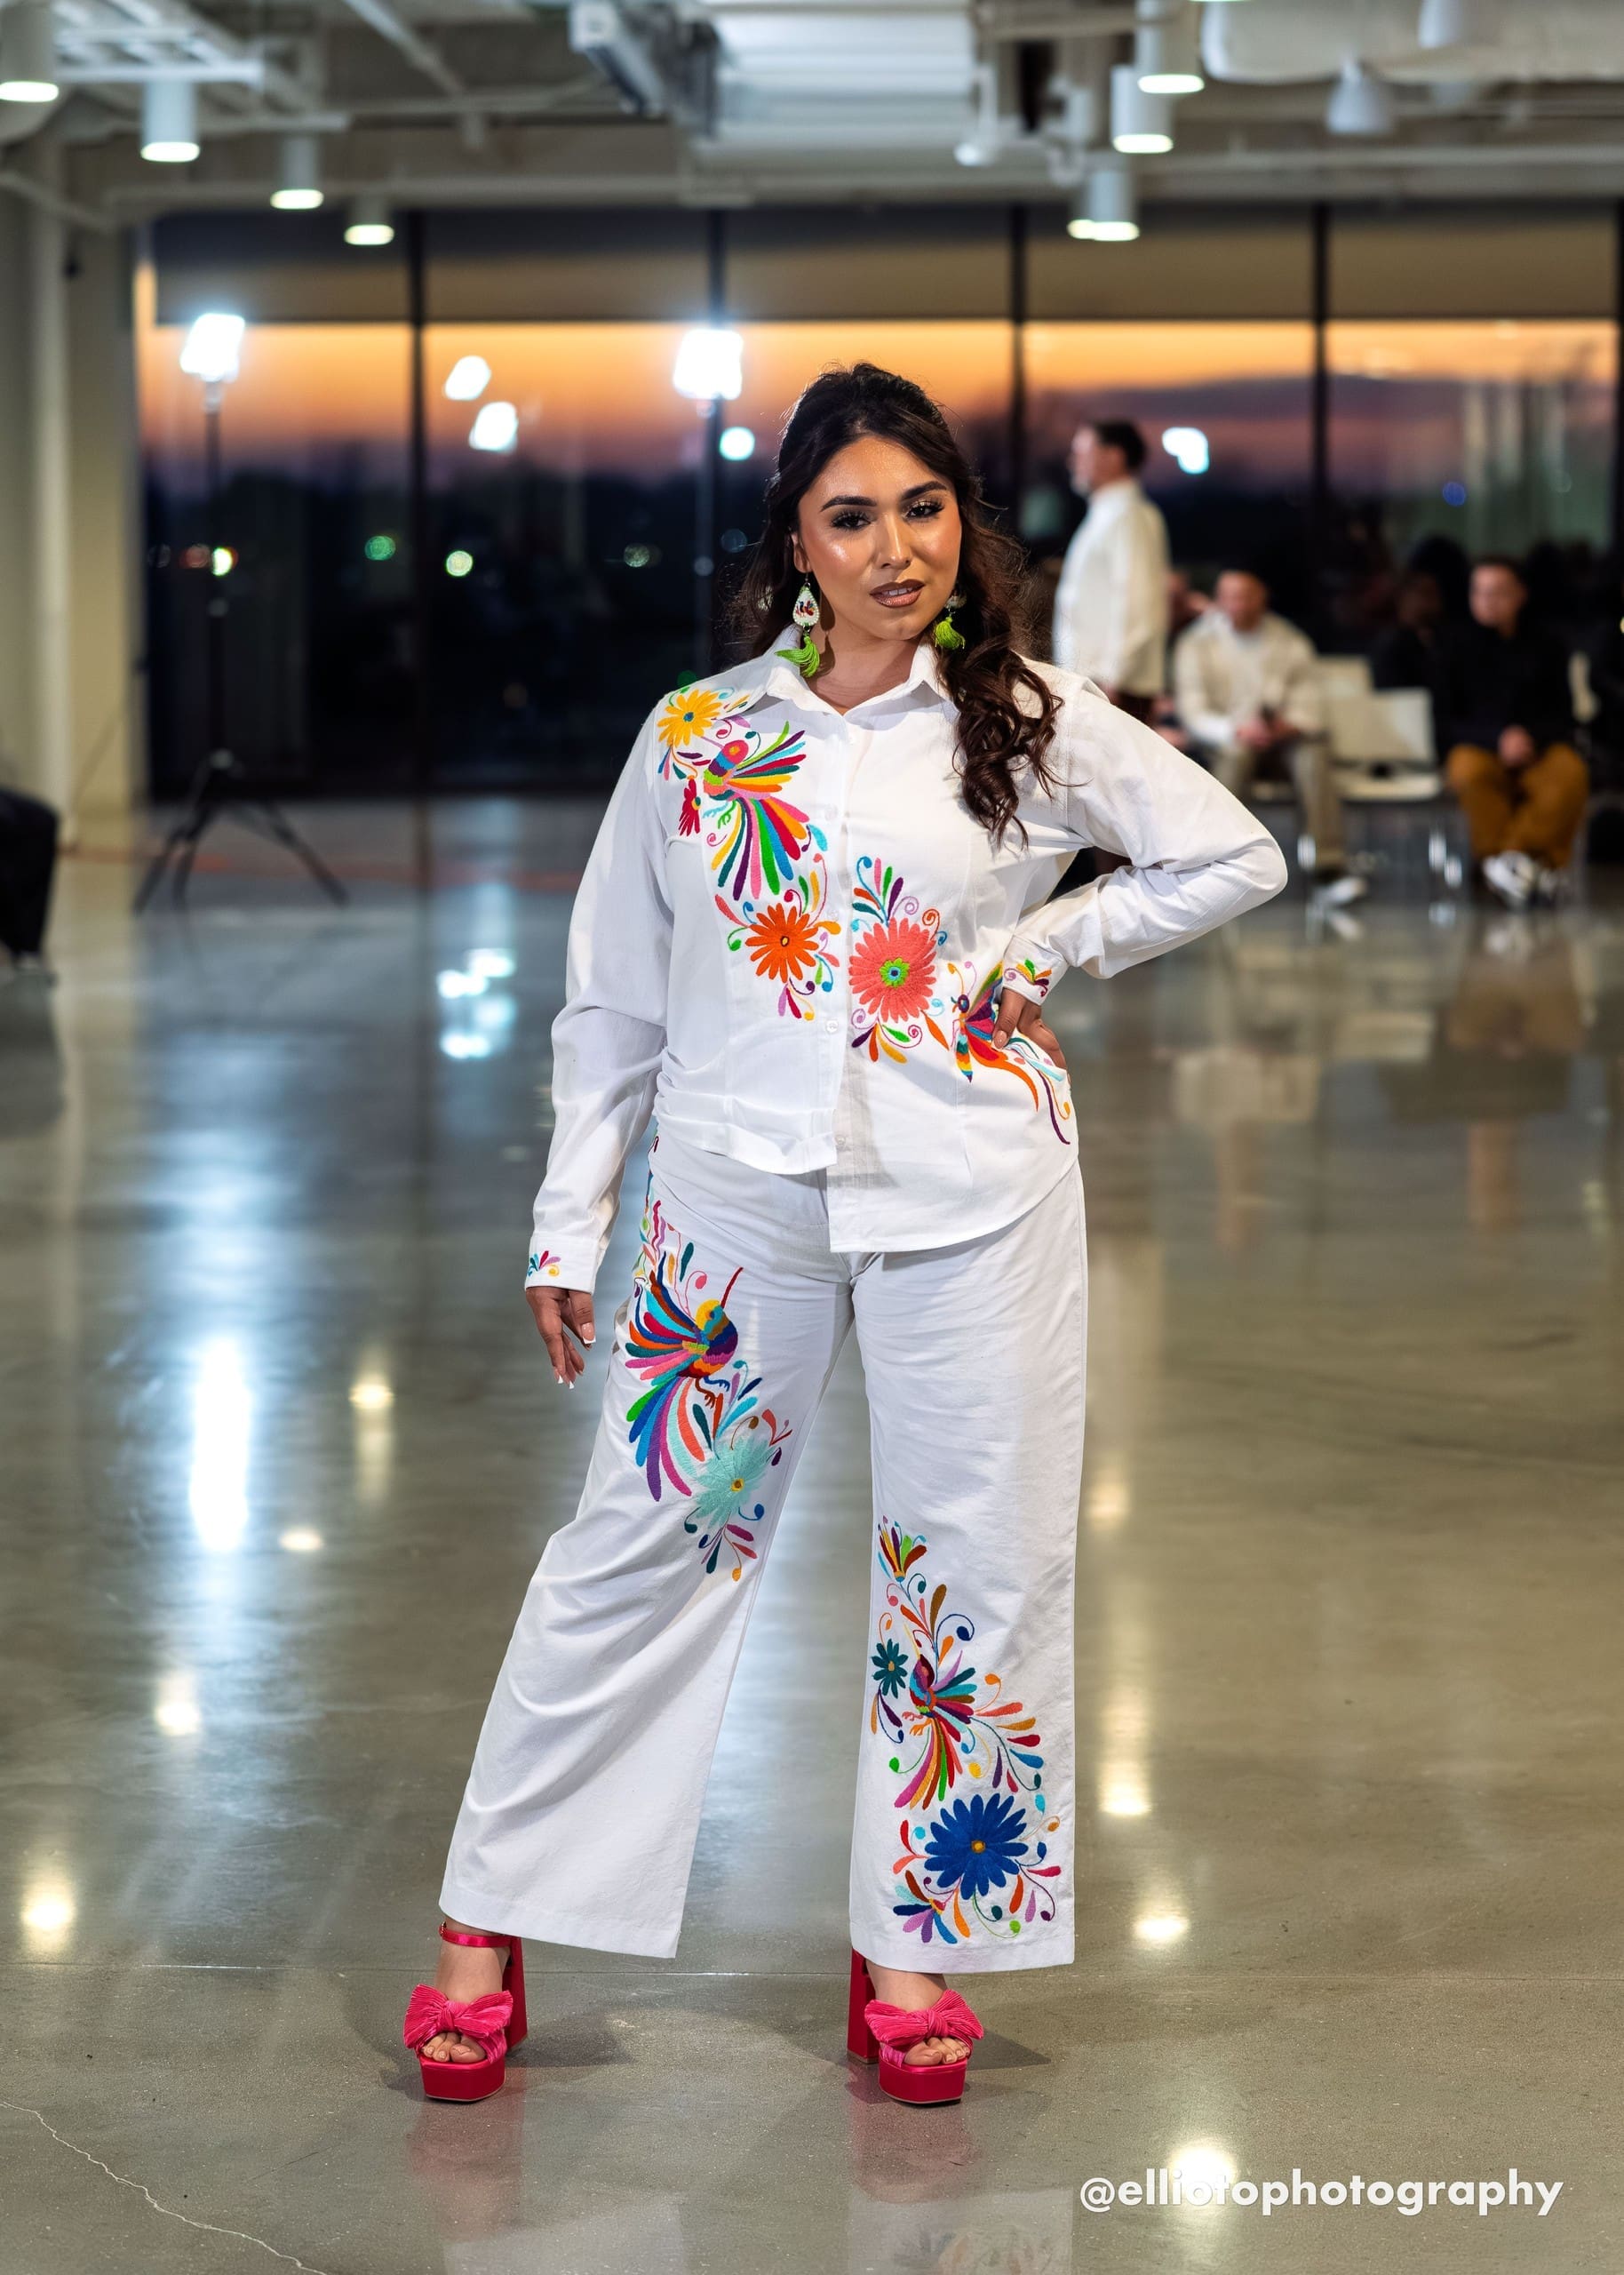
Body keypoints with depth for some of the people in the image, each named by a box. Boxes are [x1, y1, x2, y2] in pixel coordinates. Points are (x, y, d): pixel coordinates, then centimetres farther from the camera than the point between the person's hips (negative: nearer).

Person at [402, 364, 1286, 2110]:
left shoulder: (1031, 727, 3)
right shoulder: (694, 736, 6)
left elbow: (1234, 857, 10)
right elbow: (612, 1005, 10)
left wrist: (1047, 950, 2)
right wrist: (570, 1227, 7)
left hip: (970, 1195, 0)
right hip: (736, 1185, 0)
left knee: (974, 1561, 3)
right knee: (639, 1549, 1)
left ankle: (917, 1942, 17)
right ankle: (490, 1924, 10)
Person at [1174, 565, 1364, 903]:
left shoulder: (1289, 641, 7)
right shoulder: (1197, 644, 1)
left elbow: (1308, 703, 0)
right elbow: (1194, 712, -8)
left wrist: (1292, 724, -24)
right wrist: (1237, 730, -27)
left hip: (1283, 734, 2)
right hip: (1226, 736, -2)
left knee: (1314, 749, -31)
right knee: (1236, 753, -37)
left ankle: (1330, 867, -38)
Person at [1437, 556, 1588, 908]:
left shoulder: (1546, 646, 11)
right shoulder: (1457, 645, 8)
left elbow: (1563, 716, 7)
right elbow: (1447, 718, 4)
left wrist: (1531, 738, -16)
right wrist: (1498, 739, -15)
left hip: (1539, 750, 1)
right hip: (1479, 749, -1)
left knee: (1570, 773, -35)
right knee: (1469, 773, -38)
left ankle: (1511, 854, -33)